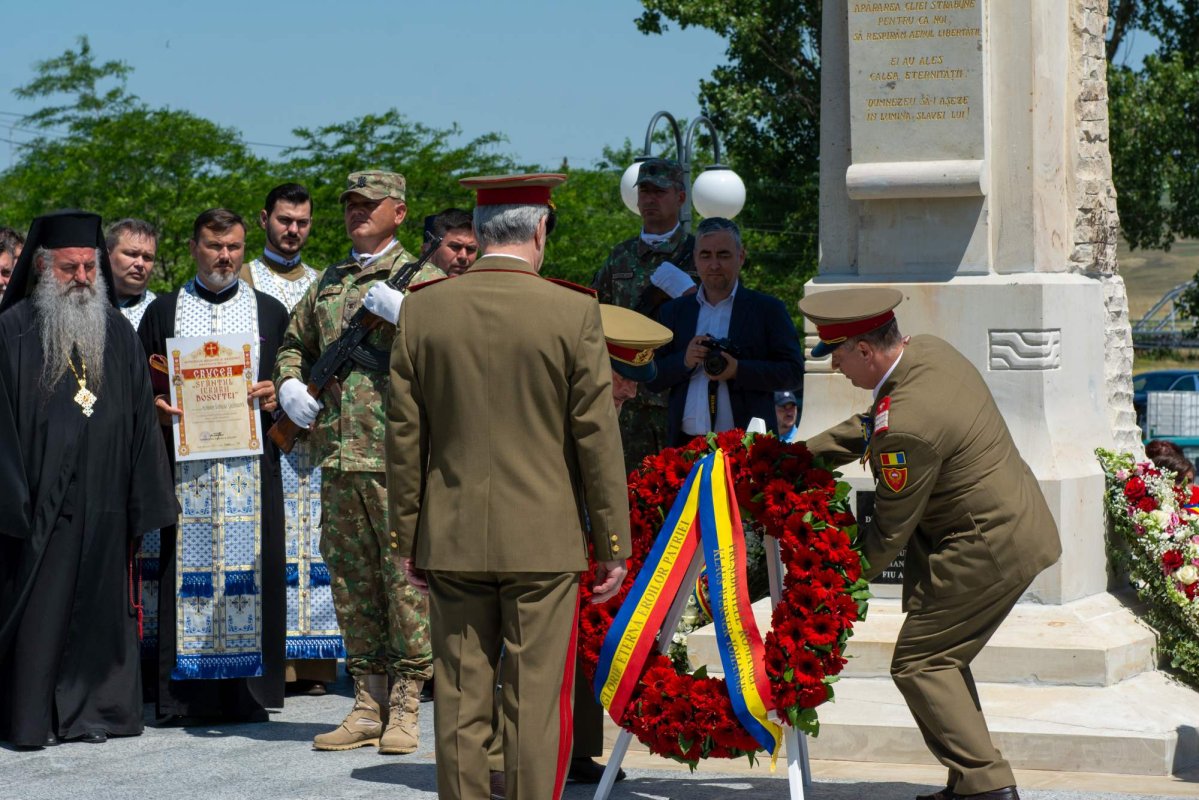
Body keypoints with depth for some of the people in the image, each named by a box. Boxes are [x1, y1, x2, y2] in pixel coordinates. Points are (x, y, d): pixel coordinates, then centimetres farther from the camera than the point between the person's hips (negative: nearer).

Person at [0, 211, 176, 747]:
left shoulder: (117, 332, 10)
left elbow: (141, 421, 10)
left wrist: (144, 502, 4)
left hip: (102, 504, 4)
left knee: (100, 607, 7)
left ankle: (93, 709, 15)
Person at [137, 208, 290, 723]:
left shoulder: (271, 313, 14)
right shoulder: (163, 312, 13)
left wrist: (275, 396, -7)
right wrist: (155, 407, -7)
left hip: (251, 464, 0)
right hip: (185, 465, 0)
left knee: (250, 566, -4)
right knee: (189, 568, -4)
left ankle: (248, 694, 1)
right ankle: (189, 695, -1)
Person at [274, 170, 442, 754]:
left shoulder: (420, 278, 2)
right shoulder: (327, 284, 19)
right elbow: (294, 344, 30)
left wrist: (402, 310, -21)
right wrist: (289, 386, 10)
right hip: (338, 456, 6)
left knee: (406, 578, -5)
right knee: (350, 582, 9)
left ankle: (405, 708, 1)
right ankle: (368, 704, 16)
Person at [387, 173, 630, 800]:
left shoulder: (421, 309, 1)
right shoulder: (574, 313, -7)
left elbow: (404, 434, 3)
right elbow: (597, 436, -5)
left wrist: (407, 536, 11)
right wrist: (613, 543, 1)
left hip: (452, 538, 3)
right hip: (544, 539, -2)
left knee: (460, 701, 7)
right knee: (537, 702, 1)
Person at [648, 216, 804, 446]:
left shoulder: (768, 310, 7)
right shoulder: (673, 311, 16)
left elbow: (794, 371, 0)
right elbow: (652, 380, 13)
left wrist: (738, 370, -13)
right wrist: (684, 361, -7)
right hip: (686, 445, 2)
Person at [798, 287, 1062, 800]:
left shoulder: (905, 428, -28)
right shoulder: (927, 351, 2)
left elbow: (891, 527, -16)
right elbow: (869, 426, 19)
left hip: (988, 549, -10)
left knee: (918, 663, -4)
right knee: (942, 657, 18)